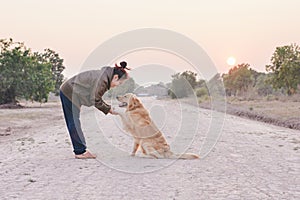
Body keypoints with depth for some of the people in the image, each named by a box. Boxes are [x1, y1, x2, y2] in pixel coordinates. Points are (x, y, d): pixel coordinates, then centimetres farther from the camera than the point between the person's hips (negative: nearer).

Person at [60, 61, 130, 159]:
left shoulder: (104, 75, 6)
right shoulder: (102, 80, -25)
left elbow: (97, 98, 9)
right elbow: (95, 100, -22)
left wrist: (108, 108, 1)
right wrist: (108, 109, -11)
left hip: (67, 92, 10)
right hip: (70, 93, -10)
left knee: (73, 124, 11)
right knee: (74, 123, -6)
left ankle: (79, 151, 17)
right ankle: (81, 151, -1)